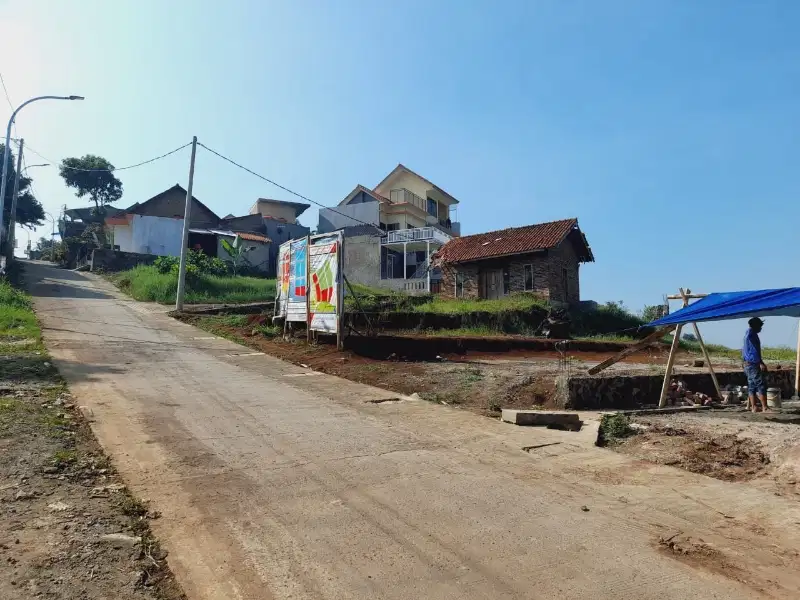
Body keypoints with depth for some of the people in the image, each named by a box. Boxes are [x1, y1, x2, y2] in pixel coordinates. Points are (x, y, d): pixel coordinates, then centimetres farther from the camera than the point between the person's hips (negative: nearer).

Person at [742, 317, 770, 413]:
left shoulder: (748, 334, 17)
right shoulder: (752, 335, -13)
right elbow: (754, 351, -20)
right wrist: (761, 363, -20)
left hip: (748, 364, 10)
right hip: (753, 364, -10)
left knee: (751, 385, 12)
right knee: (761, 385, -10)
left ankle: (751, 406, 15)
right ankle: (764, 408, -12)